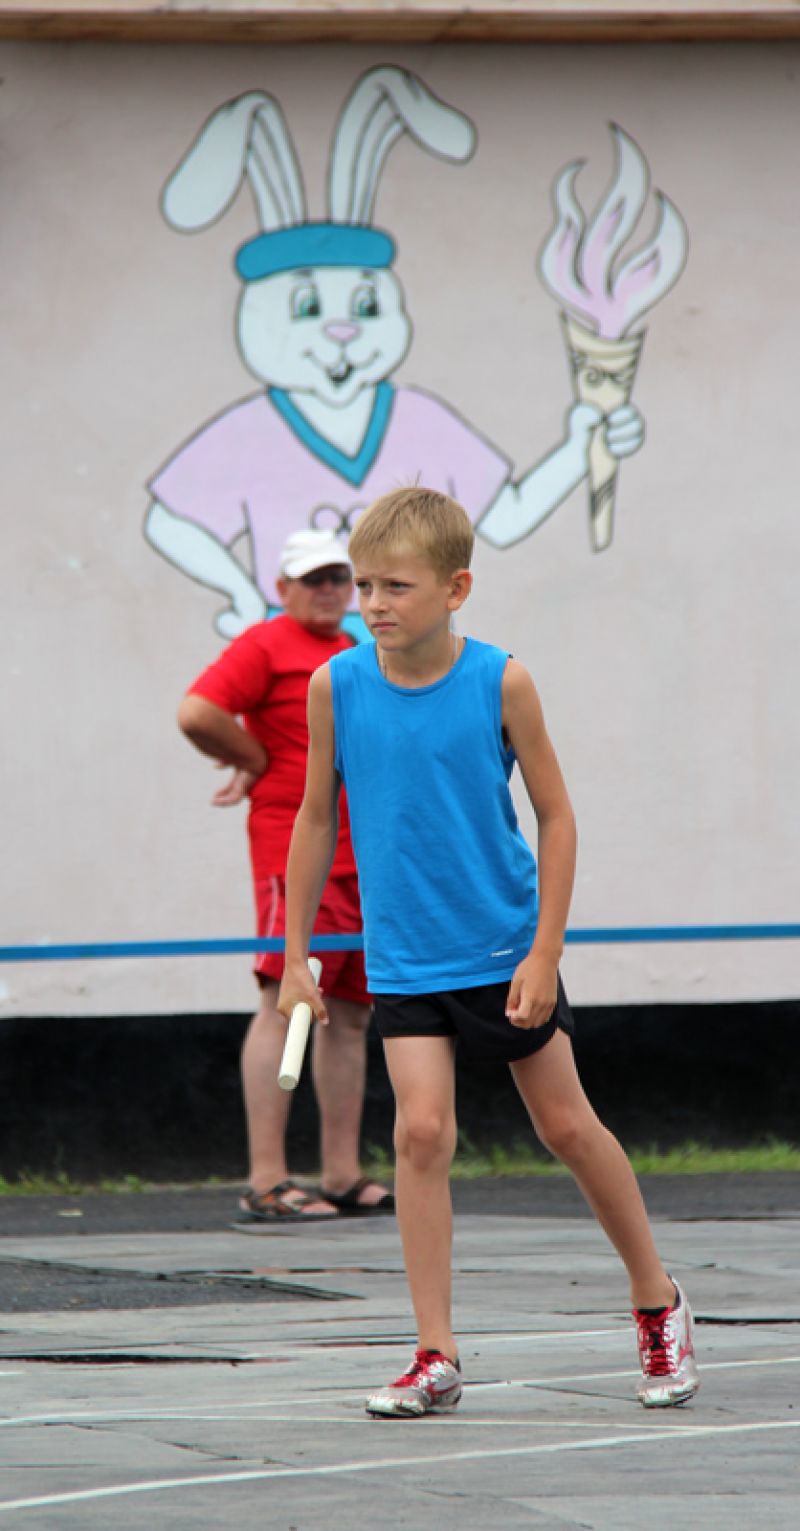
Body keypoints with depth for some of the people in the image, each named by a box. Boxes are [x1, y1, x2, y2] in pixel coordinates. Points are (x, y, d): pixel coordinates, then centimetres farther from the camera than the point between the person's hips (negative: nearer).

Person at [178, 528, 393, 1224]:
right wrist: (260, 762, -5)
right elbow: (197, 714, -18)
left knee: (350, 1012, 8)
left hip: (365, 853, 8)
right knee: (286, 1003, -12)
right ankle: (266, 1184, -15)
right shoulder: (266, 645, -5)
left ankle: (342, 1176, 12)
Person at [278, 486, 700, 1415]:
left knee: (566, 1127, 8)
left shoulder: (500, 683, -12)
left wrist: (544, 954, -10)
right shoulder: (337, 686, -6)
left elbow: (555, 816, -5)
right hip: (403, 961, 1)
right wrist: (295, 956, 5)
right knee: (422, 1131, -12)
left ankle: (657, 1304, 27)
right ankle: (435, 1355, -7)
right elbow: (316, 819, 5)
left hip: (506, 952, -1)